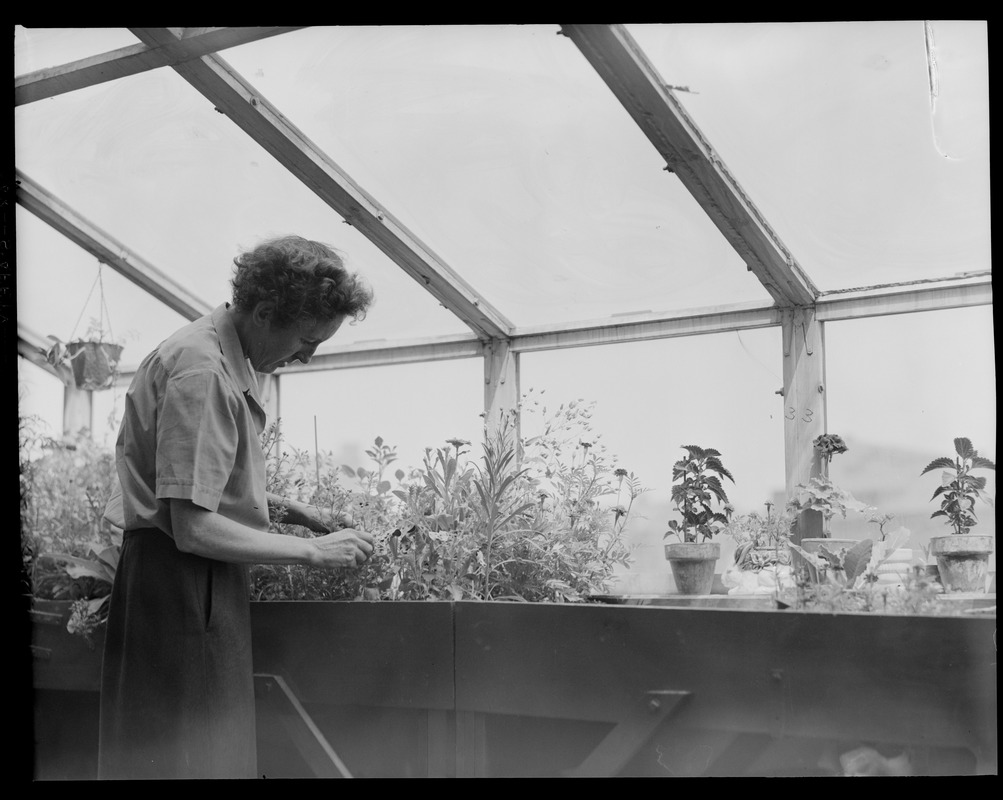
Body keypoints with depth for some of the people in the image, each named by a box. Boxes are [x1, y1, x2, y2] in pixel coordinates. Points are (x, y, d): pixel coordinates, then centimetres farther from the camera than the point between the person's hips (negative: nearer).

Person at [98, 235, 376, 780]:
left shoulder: (225, 358, 12)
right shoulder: (202, 372, -20)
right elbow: (193, 528, -23)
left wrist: (276, 506, 11)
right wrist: (312, 551, -16)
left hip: (202, 584, 10)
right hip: (182, 585, -10)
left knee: (218, 746, 13)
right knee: (187, 755, -5)